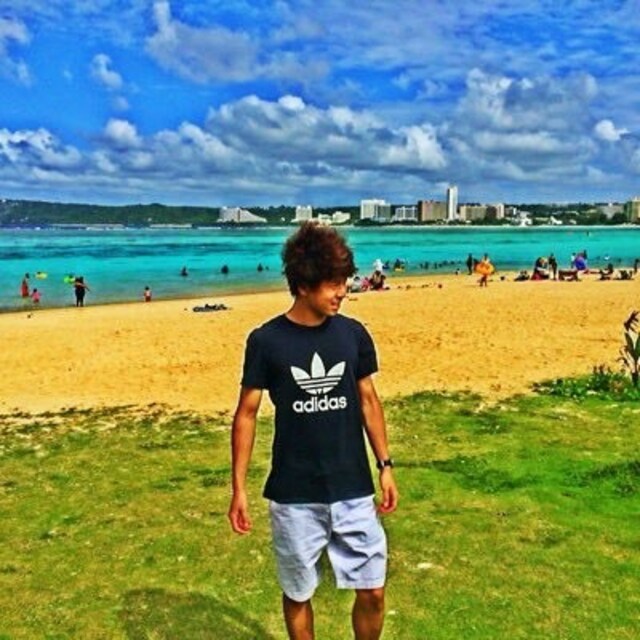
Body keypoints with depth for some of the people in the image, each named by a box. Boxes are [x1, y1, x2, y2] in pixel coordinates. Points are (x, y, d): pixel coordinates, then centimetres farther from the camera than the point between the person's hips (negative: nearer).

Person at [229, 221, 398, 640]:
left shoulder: (353, 334, -1)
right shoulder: (266, 341, -9)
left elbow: (368, 401, 8)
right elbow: (247, 414, -4)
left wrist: (386, 466, 5)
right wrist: (239, 487, -5)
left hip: (353, 489, 2)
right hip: (293, 495, -2)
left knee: (373, 592, 6)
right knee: (298, 593, 14)